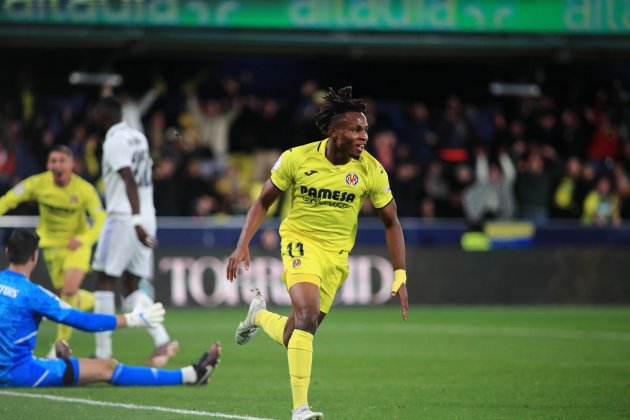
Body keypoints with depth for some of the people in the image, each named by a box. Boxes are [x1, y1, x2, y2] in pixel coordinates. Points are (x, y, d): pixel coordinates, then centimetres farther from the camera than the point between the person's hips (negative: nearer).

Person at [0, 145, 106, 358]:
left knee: (69, 291, -21)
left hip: (77, 245, -3)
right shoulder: (38, 184, -15)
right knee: (65, 293, 8)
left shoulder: (84, 189, -20)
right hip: (52, 244, 3)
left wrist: (83, 239, -37)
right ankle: (90, 301, 46)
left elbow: (101, 221, -20)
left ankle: (61, 342, -3)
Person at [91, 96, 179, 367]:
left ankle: (103, 353, 0)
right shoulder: (138, 137, 16)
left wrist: (136, 223, -28)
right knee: (132, 287, 10)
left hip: (123, 218, -8)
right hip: (146, 218, 8)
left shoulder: (114, 141, -11)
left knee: (104, 282, 1)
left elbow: (130, 182, -22)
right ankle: (162, 340, -8)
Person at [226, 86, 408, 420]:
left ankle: (259, 315, 44)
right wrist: (242, 246, -9)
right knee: (307, 314, -27)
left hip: (336, 254, 3)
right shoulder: (296, 158, -12)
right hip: (300, 241, -3)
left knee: (294, 337, 7)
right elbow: (263, 201, 1)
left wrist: (400, 276, -4)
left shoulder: (371, 170, -9)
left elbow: (390, 222, 1)